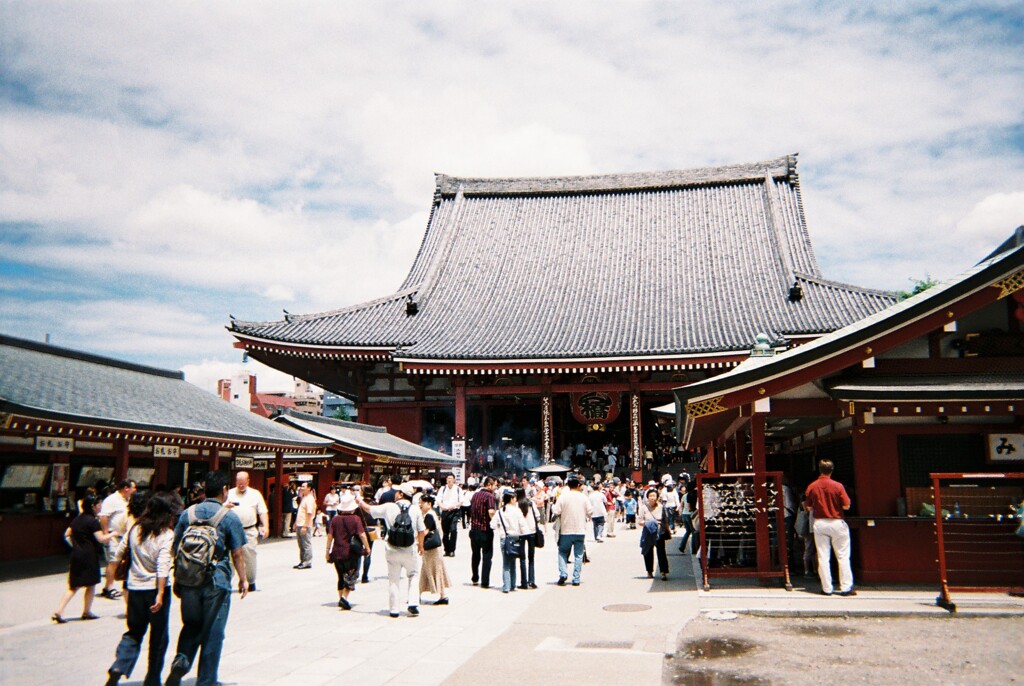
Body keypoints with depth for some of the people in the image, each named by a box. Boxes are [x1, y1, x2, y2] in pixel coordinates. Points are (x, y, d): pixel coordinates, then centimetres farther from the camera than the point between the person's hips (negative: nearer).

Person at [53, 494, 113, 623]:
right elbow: (101, 539, -17)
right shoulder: (93, 521, -13)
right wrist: (112, 534, -2)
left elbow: (67, 535, 17)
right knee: (91, 585, 8)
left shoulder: (77, 519, 11)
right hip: (89, 556, -7)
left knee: (73, 586, 10)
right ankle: (86, 612, 16)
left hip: (76, 554, 7)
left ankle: (59, 611, -1)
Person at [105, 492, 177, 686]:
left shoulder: (135, 529, 1)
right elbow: (163, 565, -22)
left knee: (134, 633, 18)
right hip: (155, 589, -4)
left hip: (134, 588, 4)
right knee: (158, 637, 10)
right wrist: (160, 594, -23)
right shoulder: (167, 534, -14)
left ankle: (118, 667, -4)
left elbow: (118, 553, 10)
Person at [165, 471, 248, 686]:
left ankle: (181, 659, -4)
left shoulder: (187, 513, 3)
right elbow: (237, 553, -6)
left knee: (191, 625, 20)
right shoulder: (229, 517, -8)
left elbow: (176, 549, 7)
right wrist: (243, 579, 6)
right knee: (213, 632, 8)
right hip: (217, 582, -3)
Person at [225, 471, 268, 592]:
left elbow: (263, 512, 7)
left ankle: (251, 582, 18)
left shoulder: (255, 494, 9)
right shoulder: (230, 493, 9)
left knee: (250, 557, 4)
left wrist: (266, 526, -4)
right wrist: (226, 506, -16)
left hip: (250, 531, 0)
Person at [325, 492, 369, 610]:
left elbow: (330, 536, 0)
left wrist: (328, 550, 8)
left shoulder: (335, 519, 1)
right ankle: (344, 598, -12)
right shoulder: (355, 518, -8)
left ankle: (340, 598, 24)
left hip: (337, 552, 4)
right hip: (351, 552, -4)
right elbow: (362, 535, -11)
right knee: (351, 575, 4)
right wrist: (367, 547, 0)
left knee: (341, 576, 18)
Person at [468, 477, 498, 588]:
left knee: (476, 554, 21)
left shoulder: (475, 494, 9)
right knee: (487, 556, 3)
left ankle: (475, 579, 30)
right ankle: (484, 582, 2)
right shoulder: (489, 496, -15)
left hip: (474, 528, 7)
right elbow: (491, 511, -29)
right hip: (485, 530, -7)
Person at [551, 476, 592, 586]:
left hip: (566, 530, -1)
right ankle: (576, 579, 7)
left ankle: (563, 573, -3)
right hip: (580, 530, 1)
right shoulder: (583, 497, -3)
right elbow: (590, 512, -1)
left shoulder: (563, 497, -7)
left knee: (563, 552, 14)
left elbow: (556, 512, -10)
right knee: (578, 555, 8)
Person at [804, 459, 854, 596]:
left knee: (823, 557, 6)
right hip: (836, 523, -2)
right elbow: (846, 506, -9)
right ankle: (846, 587, 5)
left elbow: (809, 507, 3)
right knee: (843, 556, 6)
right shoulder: (837, 486, -10)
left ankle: (827, 588, 7)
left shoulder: (812, 487, -3)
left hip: (819, 523, 2)